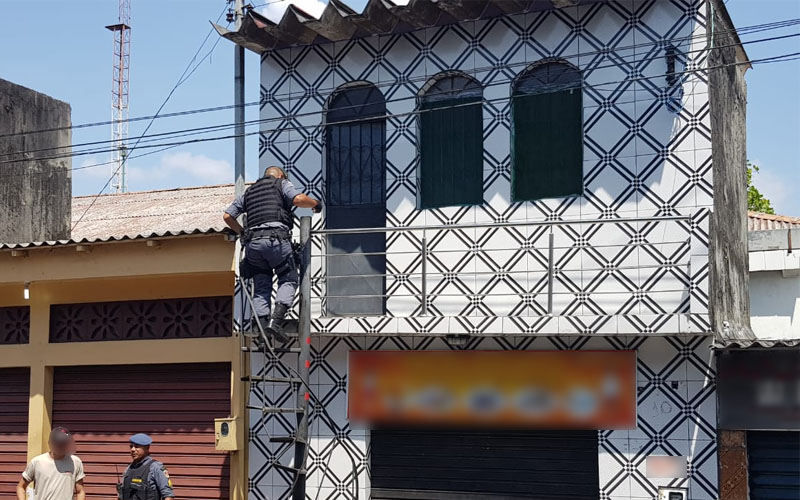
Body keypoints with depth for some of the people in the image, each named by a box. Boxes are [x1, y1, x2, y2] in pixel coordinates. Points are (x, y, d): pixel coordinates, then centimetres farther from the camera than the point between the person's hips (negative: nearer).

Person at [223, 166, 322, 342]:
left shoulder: (249, 191, 29)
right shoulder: (282, 184, 16)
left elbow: (227, 216, 25)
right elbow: (299, 199, -5)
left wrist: (242, 233, 38)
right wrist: (316, 203, 13)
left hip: (252, 242, 4)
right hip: (276, 238, -4)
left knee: (262, 285, 12)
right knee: (289, 280, 6)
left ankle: (260, 321, -6)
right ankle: (276, 320, -13)